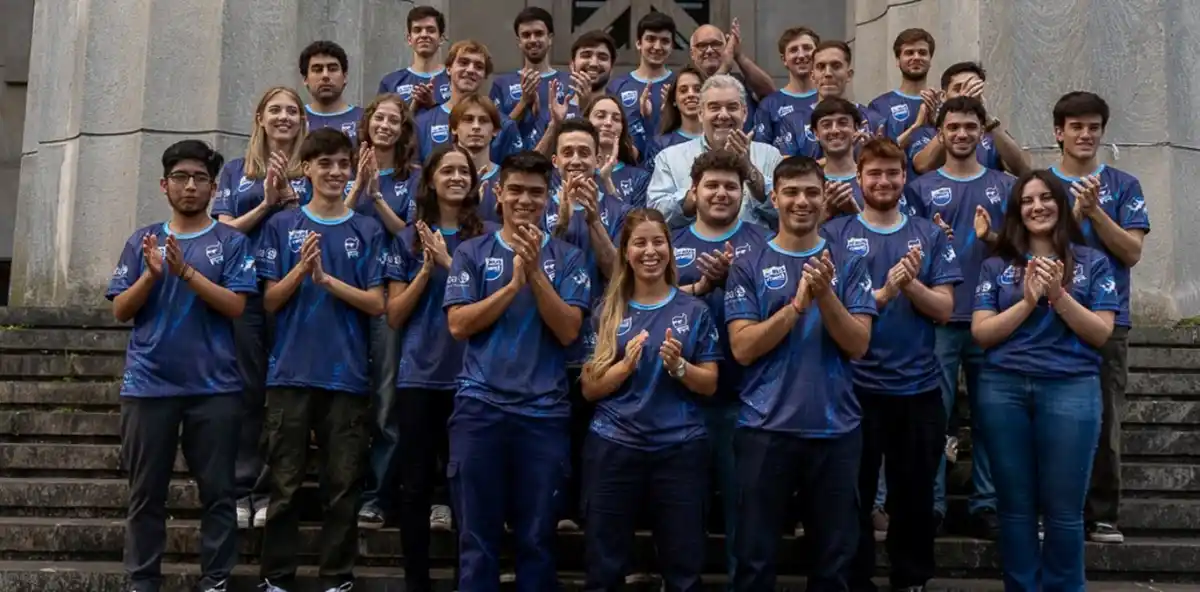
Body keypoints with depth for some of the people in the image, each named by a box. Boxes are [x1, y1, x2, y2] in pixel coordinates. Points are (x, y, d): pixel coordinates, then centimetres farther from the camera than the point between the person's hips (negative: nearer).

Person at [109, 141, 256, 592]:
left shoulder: (232, 242, 4)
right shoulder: (142, 241, 11)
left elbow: (236, 306, -7)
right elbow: (120, 311, 6)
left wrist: (186, 271, -17)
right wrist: (151, 274, -11)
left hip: (214, 386, -2)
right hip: (148, 385, 2)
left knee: (217, 491, 2)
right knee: (146, 493, 6)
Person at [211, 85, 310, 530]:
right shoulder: (236, 171, 14)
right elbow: (225, 230, 5)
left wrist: (289, 196, -11)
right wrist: (266, 203, -6)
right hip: (245, 292, 1)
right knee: (247, 391, 0)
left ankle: (271, 491, 7)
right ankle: (241, 490, 6)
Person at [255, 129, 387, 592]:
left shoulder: (368, 231, 6)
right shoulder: (282, 226, 6)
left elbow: (376, 305, -1)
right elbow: (270, 302, 2)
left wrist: (326, 279, -13)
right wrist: (300, 268, -14)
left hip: (346, 375, 0)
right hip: (290, 373, 0)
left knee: (342, 485, 5)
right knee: (285, 484, 3)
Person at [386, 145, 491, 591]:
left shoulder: (488, 236, 5)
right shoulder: (409, 239, 8)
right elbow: (395, 316, 4)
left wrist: (450, 262, -15)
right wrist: (427, 270, -7)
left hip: (470, 373, -1)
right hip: (418, 374, 1)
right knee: (416, 482, 5)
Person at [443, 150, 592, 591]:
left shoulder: (566, 258, 6)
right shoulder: (472, 253, 6)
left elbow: (568, 331, -5)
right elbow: (458, 325, -5)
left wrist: (536, 273, -13)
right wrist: (514, 282, -13)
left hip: (544, 411, 0)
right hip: (479, 406, 0)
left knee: (537, 538, 7)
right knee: (477, 535, 6)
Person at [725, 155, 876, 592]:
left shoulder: (848, 264, 4)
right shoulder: (748, 268, 1)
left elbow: (858, 345, -4)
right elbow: (742, 348, -8)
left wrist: (825, 294, -19)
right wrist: (798, 304, -18)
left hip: (835, 428, 1)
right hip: (765, 428, -1)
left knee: (834, 556, 11)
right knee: (755, 556, 6)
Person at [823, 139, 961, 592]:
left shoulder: (929, 235, 6)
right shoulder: (834, 234, -1)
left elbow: (944, 310, 0)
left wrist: (911, 284, -19)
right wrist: (883, 293, -23)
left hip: (920, 386, 2)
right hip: (857, 385, -2)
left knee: (915, 494, 13)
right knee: (855, 495, 8)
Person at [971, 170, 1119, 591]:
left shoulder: (1092, 262, 8)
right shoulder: (997, 266, 10)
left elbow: (1101, 334, -1)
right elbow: (981, 332, 0)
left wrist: (1059, 295, -12)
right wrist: (1028, 300, -11)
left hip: (1070, 389, -1)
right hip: (1003, 388, 1)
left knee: (1063, 509, 1)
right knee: (1015, 506, 7)